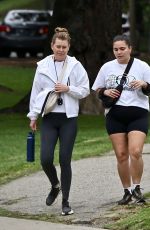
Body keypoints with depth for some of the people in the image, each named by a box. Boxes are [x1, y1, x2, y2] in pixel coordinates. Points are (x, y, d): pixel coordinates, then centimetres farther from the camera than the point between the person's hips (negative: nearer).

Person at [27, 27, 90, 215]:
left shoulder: (75, 66, -1)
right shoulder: (43, 66, 4)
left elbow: (85, 90, 3)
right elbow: (36, 92, 9)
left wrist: (68, 89, -13)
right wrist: (33, 115, 8)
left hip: (68, 118, -2)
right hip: (49, 118, 2)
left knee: (65, 160, -2)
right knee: (45, 158, -8)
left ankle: (65, 201, 9)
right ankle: (55, 185, 24)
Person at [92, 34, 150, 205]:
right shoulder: (107, 68, 9)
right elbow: (97, 90, 17)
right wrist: (105, 92, -4)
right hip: (114, 115, 3)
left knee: (135, 152, -18)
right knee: (121, 155, 1)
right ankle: (127, 191, 12)